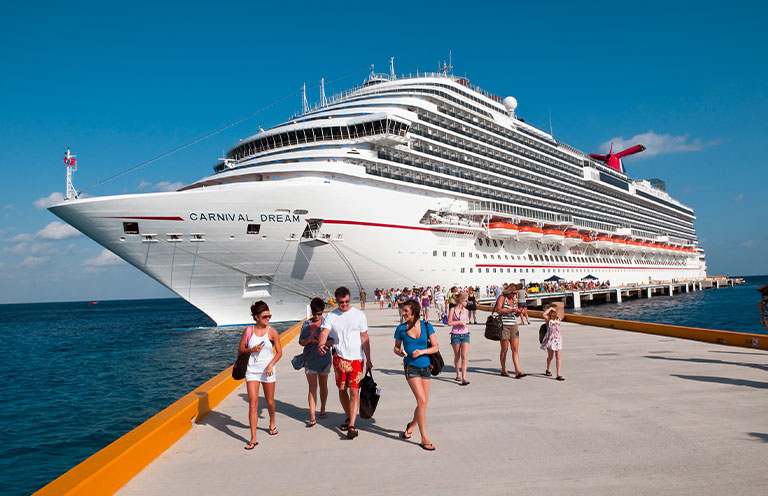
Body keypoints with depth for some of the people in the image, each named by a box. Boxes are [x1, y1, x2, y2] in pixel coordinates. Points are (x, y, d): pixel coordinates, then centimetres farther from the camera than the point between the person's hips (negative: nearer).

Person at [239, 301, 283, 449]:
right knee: (253, 403, -7)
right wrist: (252, 350, -14)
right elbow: (240, 349, 5)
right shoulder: (248, 330, -1)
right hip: (252, 370, 0)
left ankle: (272, 424, 43)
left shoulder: (272, 332, -3)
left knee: (270, 401, 13)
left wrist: (271, 365, -15)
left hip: (267, 370, 0)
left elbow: (279, 352, 0)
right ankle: (253, 438, -4)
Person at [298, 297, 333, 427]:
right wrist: (309, 340, -16)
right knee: (312, 387, -4)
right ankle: (312, 417, -5)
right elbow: (301, 342, 5)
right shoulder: (306, 325, 4)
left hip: (324, 359, 0)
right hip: (310, 360, 0)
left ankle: (322, 409, 33)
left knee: (323, 385, 13)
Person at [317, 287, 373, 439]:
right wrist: (320, 344, -37)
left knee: (354, 391, -9)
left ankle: (352, 426, -7)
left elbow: (364, 339, 3)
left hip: (356, 358, -2)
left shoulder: (359, 315, -1)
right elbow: (324, 332, -14)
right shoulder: (331, 316, 1)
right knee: (342, 390, 13)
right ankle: (349, 417, 34)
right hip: (340, 358, 2)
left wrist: (368, 359, 3)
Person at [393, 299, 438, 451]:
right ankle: (424, 439, -5)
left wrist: (422, 351, -17)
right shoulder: (401, 328, -1)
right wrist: (400, 352, -11)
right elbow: (396, 347, 11)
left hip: (425, 367, 3)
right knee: (422, 401, -13)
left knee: (423, 403, 11)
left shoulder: (426, 326, 0)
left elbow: (435, 347, -1)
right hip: (411, 368, -3)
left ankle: (411, 425, 40)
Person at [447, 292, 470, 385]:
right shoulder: (452, 309, -3)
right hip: (455, 334, -2)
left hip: (465, 334, 2)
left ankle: (464, 378, -15)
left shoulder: (465, 310, 9)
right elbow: (449, 322, -12)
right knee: (457, 356, 10)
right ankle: (458, 375, 29)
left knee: (464, 357, -10)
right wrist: (460, 322, -12)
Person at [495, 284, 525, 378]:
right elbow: (498, 310, -18)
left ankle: (518, 371, -5)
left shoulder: (514, 299, 13)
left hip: (513, 325, 6)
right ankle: (503, 370, 16)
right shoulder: (502, 297, -5)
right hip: (504, 326, -6)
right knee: (504, 349, 3)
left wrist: (519, 311, -2)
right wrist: (511, 310, -22)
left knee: (515, 349, -2)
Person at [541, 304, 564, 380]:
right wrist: (550, 308, -20)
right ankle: (548, 370, 35)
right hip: (550, 339, -3)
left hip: (557, 339, 3)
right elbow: (543, 314, -28)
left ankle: (558, 375, -4)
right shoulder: (548, 319, -5)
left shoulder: (558, 319, 9)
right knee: (550, 356, 10)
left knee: (558, 357, -4)